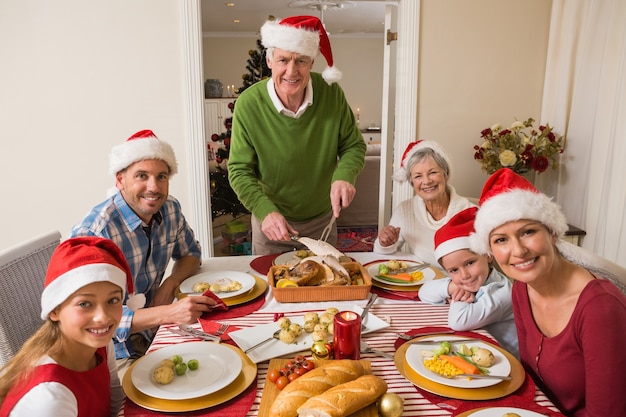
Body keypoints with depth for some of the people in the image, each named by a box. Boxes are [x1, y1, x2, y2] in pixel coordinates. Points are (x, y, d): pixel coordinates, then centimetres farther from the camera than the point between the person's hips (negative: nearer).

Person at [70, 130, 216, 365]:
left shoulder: (170, 209, -5)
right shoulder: (93, 233, -26)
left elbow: (190, 253, 12)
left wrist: (169, 284, -9)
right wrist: (168, 313, -35)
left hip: (153, 329, 7)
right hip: (115, 351, -6)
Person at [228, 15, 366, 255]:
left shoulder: (331, 93, -16)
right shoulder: (248, 104, -21)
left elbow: (353, 145, -5)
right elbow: (240, 171, -16)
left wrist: (344, 176, -27)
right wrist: (265, 211, -32)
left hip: (323, 220, 2)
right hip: (271, 223, -2)